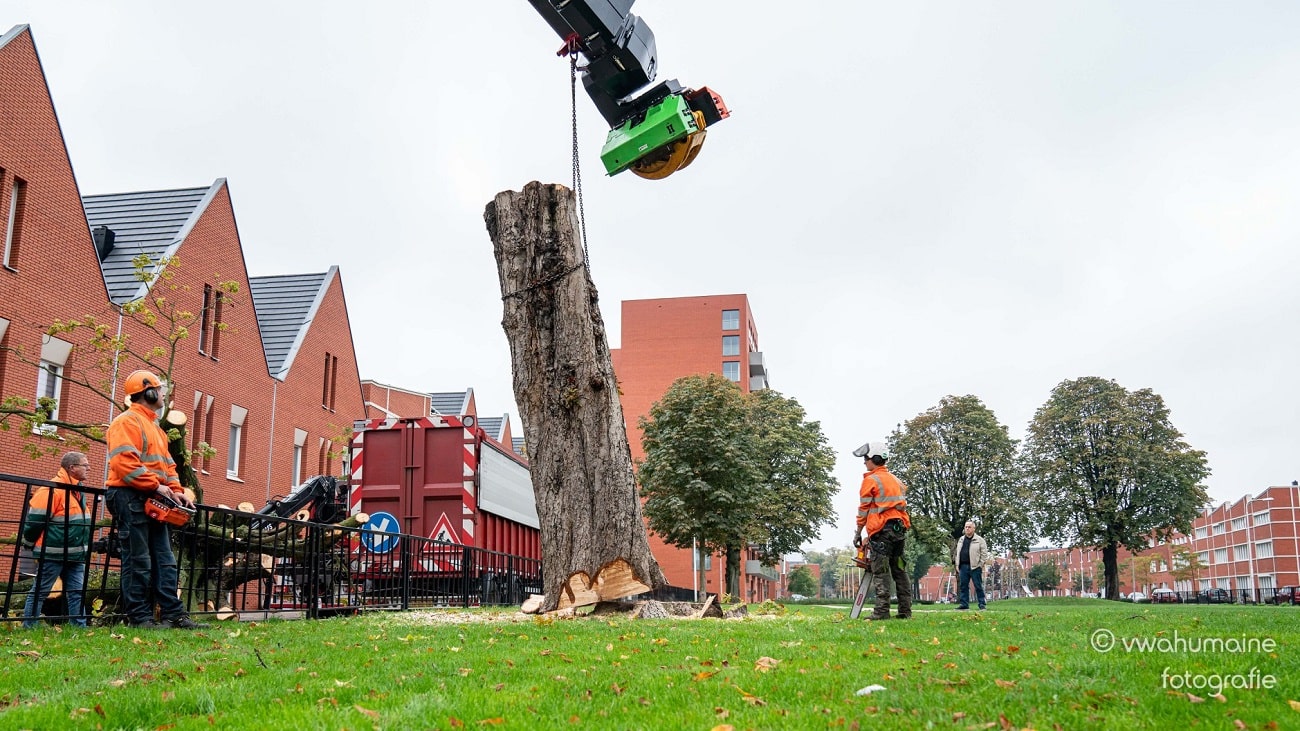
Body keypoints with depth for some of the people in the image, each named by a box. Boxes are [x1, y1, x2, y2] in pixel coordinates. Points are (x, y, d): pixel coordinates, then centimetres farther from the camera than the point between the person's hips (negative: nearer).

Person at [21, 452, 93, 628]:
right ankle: (28, 627, 9)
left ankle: (80, 627, 8)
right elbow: (35, 520, -16)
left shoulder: (78, 490, 14)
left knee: (76, 592, 7)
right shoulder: (52, 489, -16)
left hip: (75, 554, 9)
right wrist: (32, 543, -4)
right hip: (52, 553, -8)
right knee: (40, 592, 1)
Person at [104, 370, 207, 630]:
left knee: (165, 561, 7)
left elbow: (167, 465, 22)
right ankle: (140, 617, 0)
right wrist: (156, 485, -20)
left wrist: (175, 490, 5)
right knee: (138, 562, -6)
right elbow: (124, 462, -21)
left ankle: (174, 614, 8)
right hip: (131, 498, -10)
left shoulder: (155, 427, 23)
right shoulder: (127, 422, -8)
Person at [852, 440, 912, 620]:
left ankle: (881, 611, -12)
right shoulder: (896, 480, 18)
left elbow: (864, 509, -4)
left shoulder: (871, 480, -4)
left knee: (881, 572, -7)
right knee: (900, 571, 9)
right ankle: (905, 611, 7)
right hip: (900, 529, 7)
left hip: (881, 530, -7)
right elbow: (902, 505, 18)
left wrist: (858, 533, 3)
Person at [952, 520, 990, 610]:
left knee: (978, 586, -2)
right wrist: (957, 564, 12)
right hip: (963, 567, 5)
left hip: (975, 567, -5)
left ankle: (982, 604, 2)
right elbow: (957, 553, 21)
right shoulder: (961, 540, 17)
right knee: (963, 586, 6)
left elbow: (984, 554, -3)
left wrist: (980, 565, -9)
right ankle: (964, 604, 11)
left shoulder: (979, 540, -1)